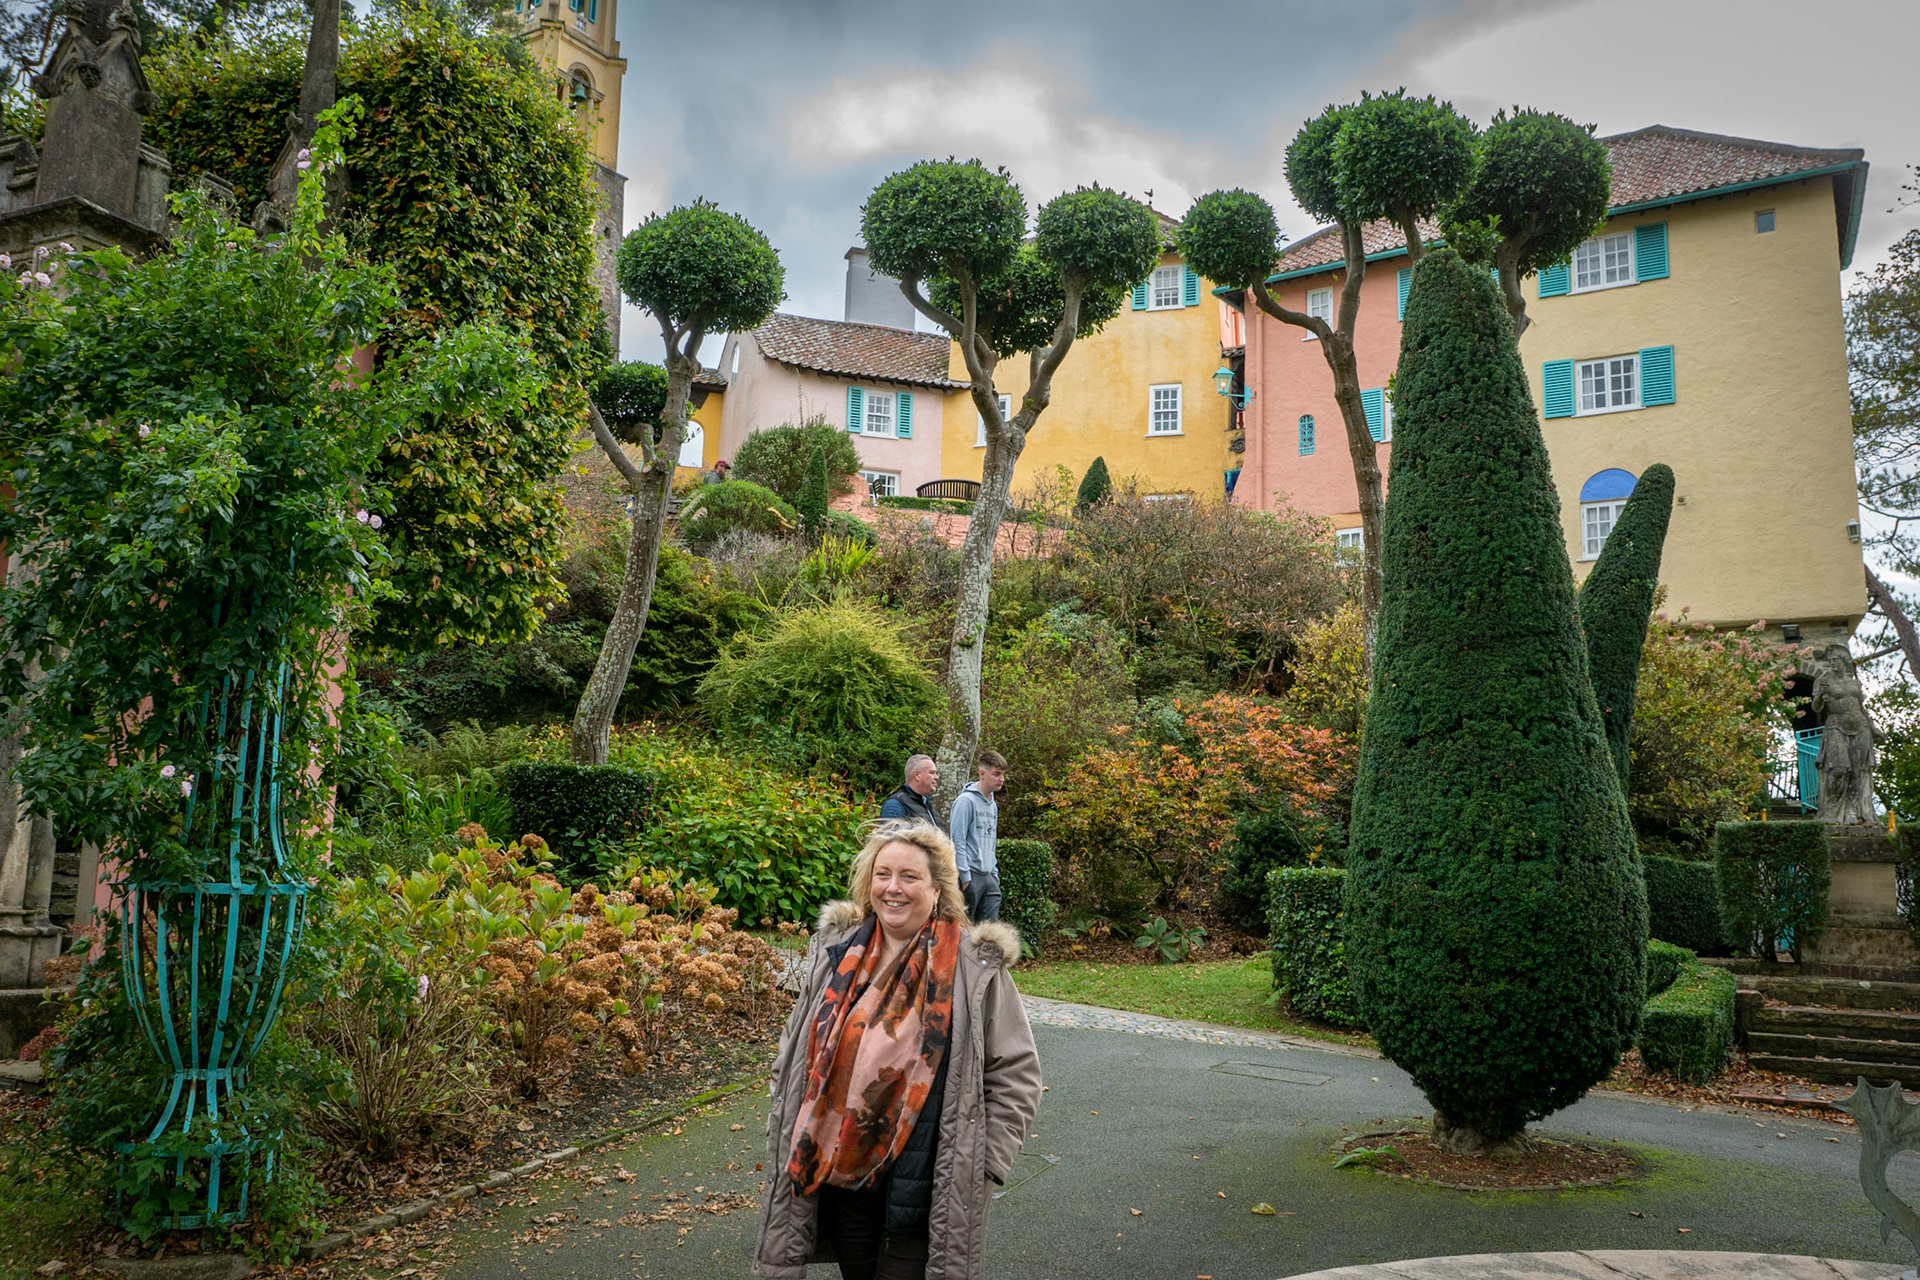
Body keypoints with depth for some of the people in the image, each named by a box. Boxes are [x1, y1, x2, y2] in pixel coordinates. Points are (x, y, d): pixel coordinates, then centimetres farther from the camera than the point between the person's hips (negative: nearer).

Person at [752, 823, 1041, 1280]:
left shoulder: (976, 967, -10)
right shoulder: (834, 952, 2)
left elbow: (1016, 1076, -6)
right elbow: (795, 1055, 14)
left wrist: (983, 1165, -11)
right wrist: (791, 1148, 10)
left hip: (921, 1187, -4)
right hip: (838, 1175, 5)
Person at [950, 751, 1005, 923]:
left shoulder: (993, 805, 17)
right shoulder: (966, 800, -10)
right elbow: (957, 841, -14)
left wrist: (994, 873, 16)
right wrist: (965, 876, -17)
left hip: (989, 876, 8)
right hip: (970, 875, -8)